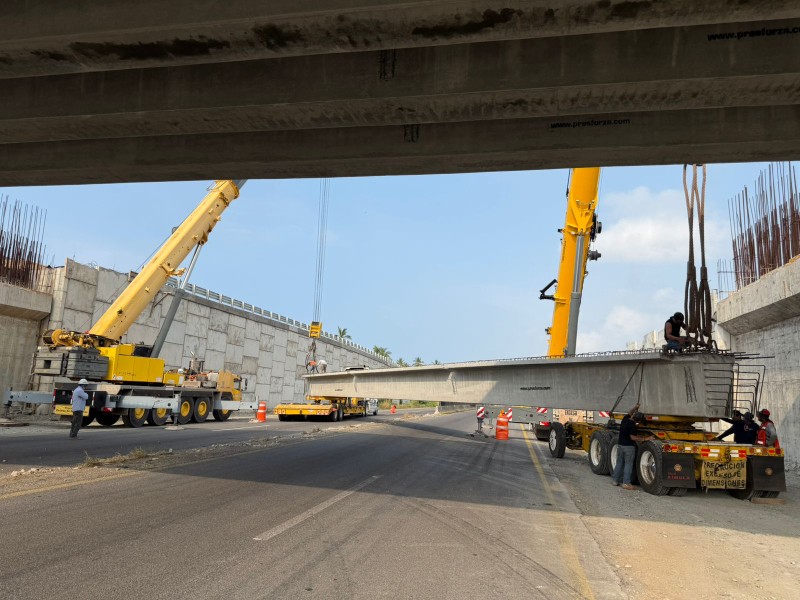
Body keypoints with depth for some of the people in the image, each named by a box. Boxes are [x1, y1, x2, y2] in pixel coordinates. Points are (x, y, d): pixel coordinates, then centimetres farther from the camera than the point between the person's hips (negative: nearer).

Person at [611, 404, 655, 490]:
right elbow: (633, 437, -24)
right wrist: (645, 439, -21)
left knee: (619, 463, 16)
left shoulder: (625, 419, 2)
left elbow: (629, 413, 23)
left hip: (620, 444, 8)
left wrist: (636, 407, 32)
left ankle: (615, 480, 20)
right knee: (628, 464, 0)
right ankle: (626, 483, -1)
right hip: (629, 447, -8)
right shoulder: (633, 425, -21)